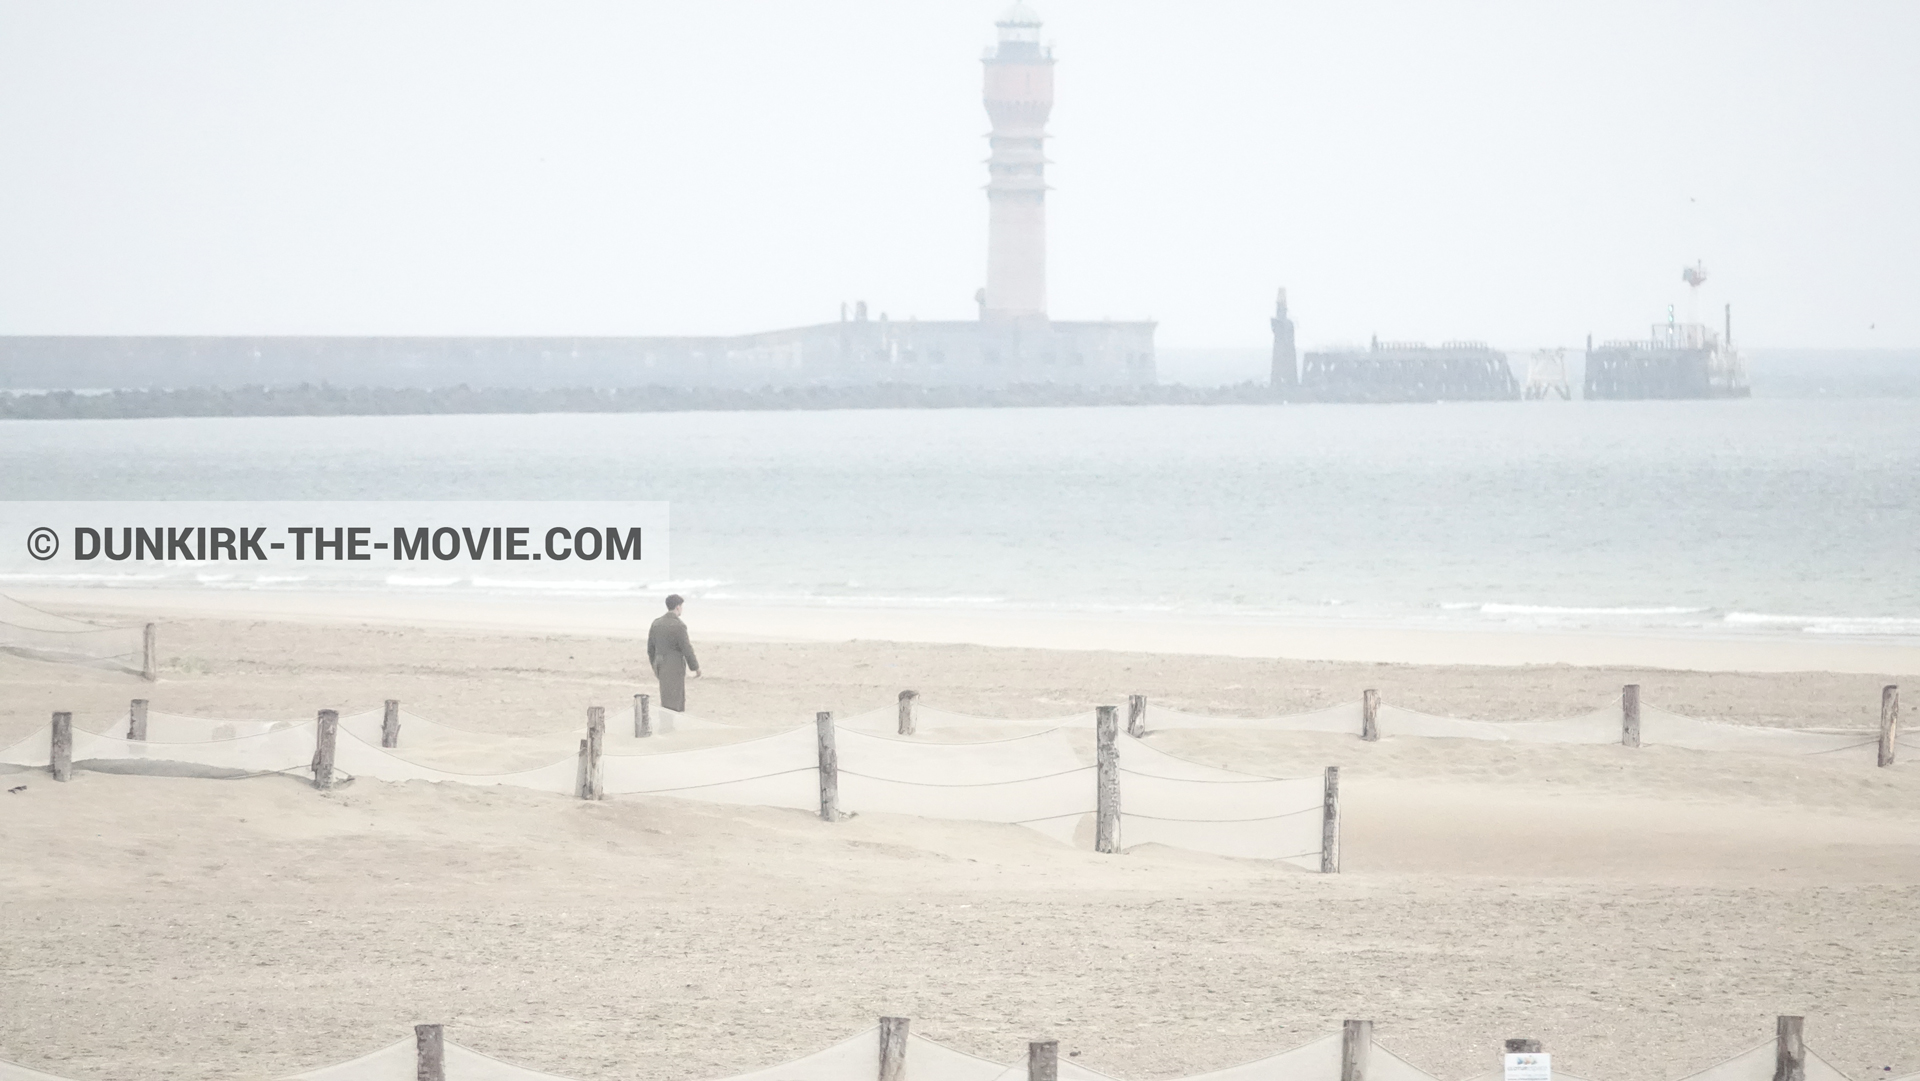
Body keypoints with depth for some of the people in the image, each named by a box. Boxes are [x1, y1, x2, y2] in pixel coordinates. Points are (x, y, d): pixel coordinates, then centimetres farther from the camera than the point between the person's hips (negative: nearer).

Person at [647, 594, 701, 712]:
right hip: (674, 667, -8)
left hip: (661, 665, 8)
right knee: (671, 702, -1)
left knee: (679, 698, 19)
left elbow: (651, 647, 11)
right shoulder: (678, 626, -19)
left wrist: (655, 666, 24)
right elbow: (687, 650, -16)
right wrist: (696, 668, -3)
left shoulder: (656, 623, 4)